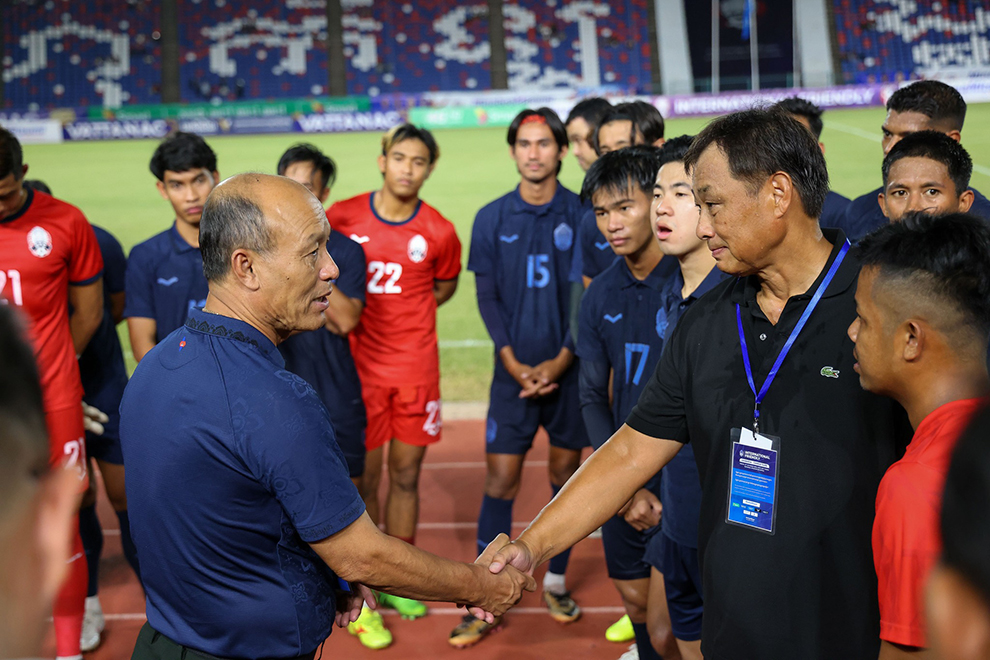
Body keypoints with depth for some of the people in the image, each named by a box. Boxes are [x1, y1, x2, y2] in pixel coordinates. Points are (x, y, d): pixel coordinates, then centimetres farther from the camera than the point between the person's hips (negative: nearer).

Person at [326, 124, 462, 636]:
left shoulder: (439, 232, -3)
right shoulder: (342, 217, -4)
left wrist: (400, 313, 6)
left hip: (416, 369, 1)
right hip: (359, 366, -1)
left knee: (406, 475, 9)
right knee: (364, 477, 4)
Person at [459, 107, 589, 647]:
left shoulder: (582, 215, -1)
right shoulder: (491, 219, 3)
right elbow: (487, 297, 2)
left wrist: (561, 360, -10)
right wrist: (513, 362, -8)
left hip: (569, 371, 0)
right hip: (514, 371, 0)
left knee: (566, 474, 9)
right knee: (499, 480, -2)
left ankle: (556, 581, 25)